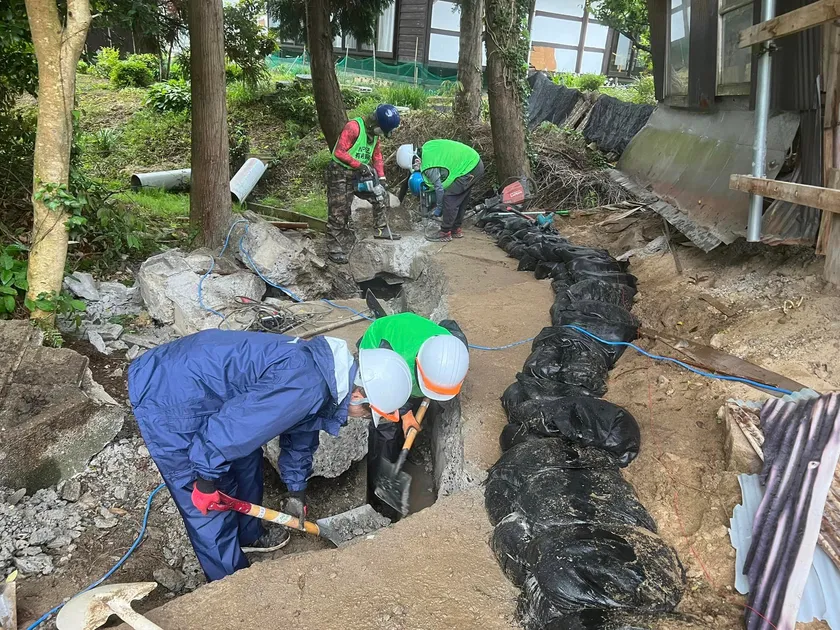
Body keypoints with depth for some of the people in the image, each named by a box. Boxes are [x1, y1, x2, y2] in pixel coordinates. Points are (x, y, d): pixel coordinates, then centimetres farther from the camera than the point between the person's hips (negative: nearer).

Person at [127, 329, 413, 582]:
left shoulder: (322, 369, 3)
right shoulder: (305, 387, -29)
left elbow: (300, 430, 20)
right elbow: (227, 428, -28)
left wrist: (297, 490, 30)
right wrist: (206, 482, -10)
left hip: (189, 371, 10)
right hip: (167, 396, -9)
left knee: (245, 460, 23)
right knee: (209, 504, 5)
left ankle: (248, 535, 47)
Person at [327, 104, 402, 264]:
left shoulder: (374, 133, 6)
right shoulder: (353, 127, -21)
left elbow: (377, 156, 14)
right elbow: (339, 152, -24)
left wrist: (381, 178, 5)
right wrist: (359, 165, -25)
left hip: (360, 173, 8)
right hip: (340, 173, -8)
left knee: (381, 195, 12)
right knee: (339, 211, -6)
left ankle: (382, 229, 25)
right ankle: (334, 248, 0)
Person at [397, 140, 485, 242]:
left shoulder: (428, 166, -22)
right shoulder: (426, 147, 2)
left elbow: (439, 188, -16)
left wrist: (438, 208, -1)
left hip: (468, 170, -10)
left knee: (449, 198, -7)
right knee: (461, 200, 17)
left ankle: (445, 233, -1)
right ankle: (456, 230, 27)